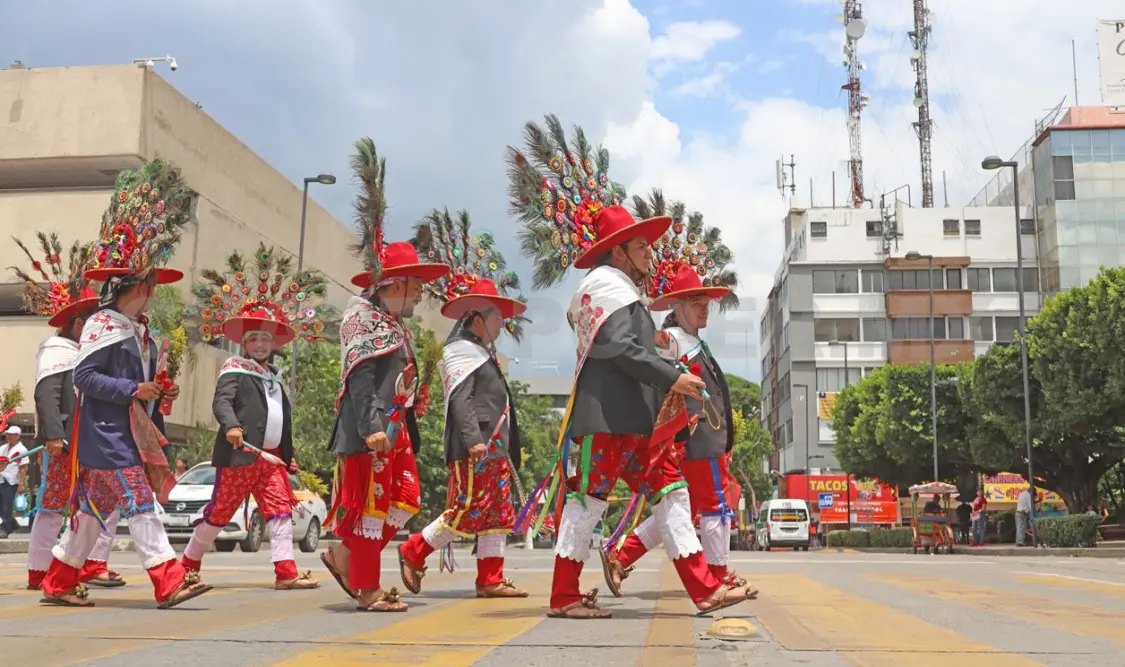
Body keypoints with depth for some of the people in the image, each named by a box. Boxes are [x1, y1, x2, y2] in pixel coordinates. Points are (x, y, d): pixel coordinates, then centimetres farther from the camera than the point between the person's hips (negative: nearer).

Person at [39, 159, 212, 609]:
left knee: (95, 507, 14)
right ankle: (170, 581, -14)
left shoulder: (140, 331, 17)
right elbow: (82, 376, -16)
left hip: (131, 433, 9)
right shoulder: (102, 325, -10)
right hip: (107, 434, -9)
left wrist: (160, 391, 6)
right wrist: (132, 389, -21)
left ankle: (59, 583, 24)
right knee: (139, 504, -12)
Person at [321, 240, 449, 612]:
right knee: (371, 507, -4)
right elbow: (360, 378, -19)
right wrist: (371, 427, -27)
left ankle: (344, 556, 19)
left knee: (405, 503, 8)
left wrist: (410, 434, 20)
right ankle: (367, 591, 4)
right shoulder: (363, 317, -7)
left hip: (395, 430, 10)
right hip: (369, 433, -10)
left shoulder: (395, 325, 21)